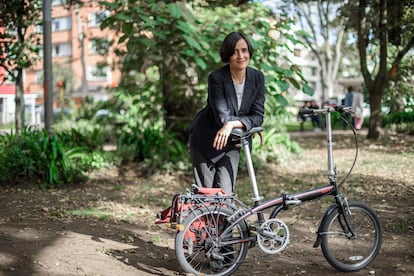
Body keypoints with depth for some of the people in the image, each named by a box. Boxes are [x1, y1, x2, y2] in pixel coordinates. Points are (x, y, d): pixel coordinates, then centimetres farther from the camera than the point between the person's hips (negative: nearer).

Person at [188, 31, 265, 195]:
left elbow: (258, 116, -13)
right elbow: (222, 117, -25)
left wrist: (232, 124, -28)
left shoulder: (257, 78, -9)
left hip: (231, 142, 3)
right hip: (206, 140, -3)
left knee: (225, 194, -4)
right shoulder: (216, 78, -21)